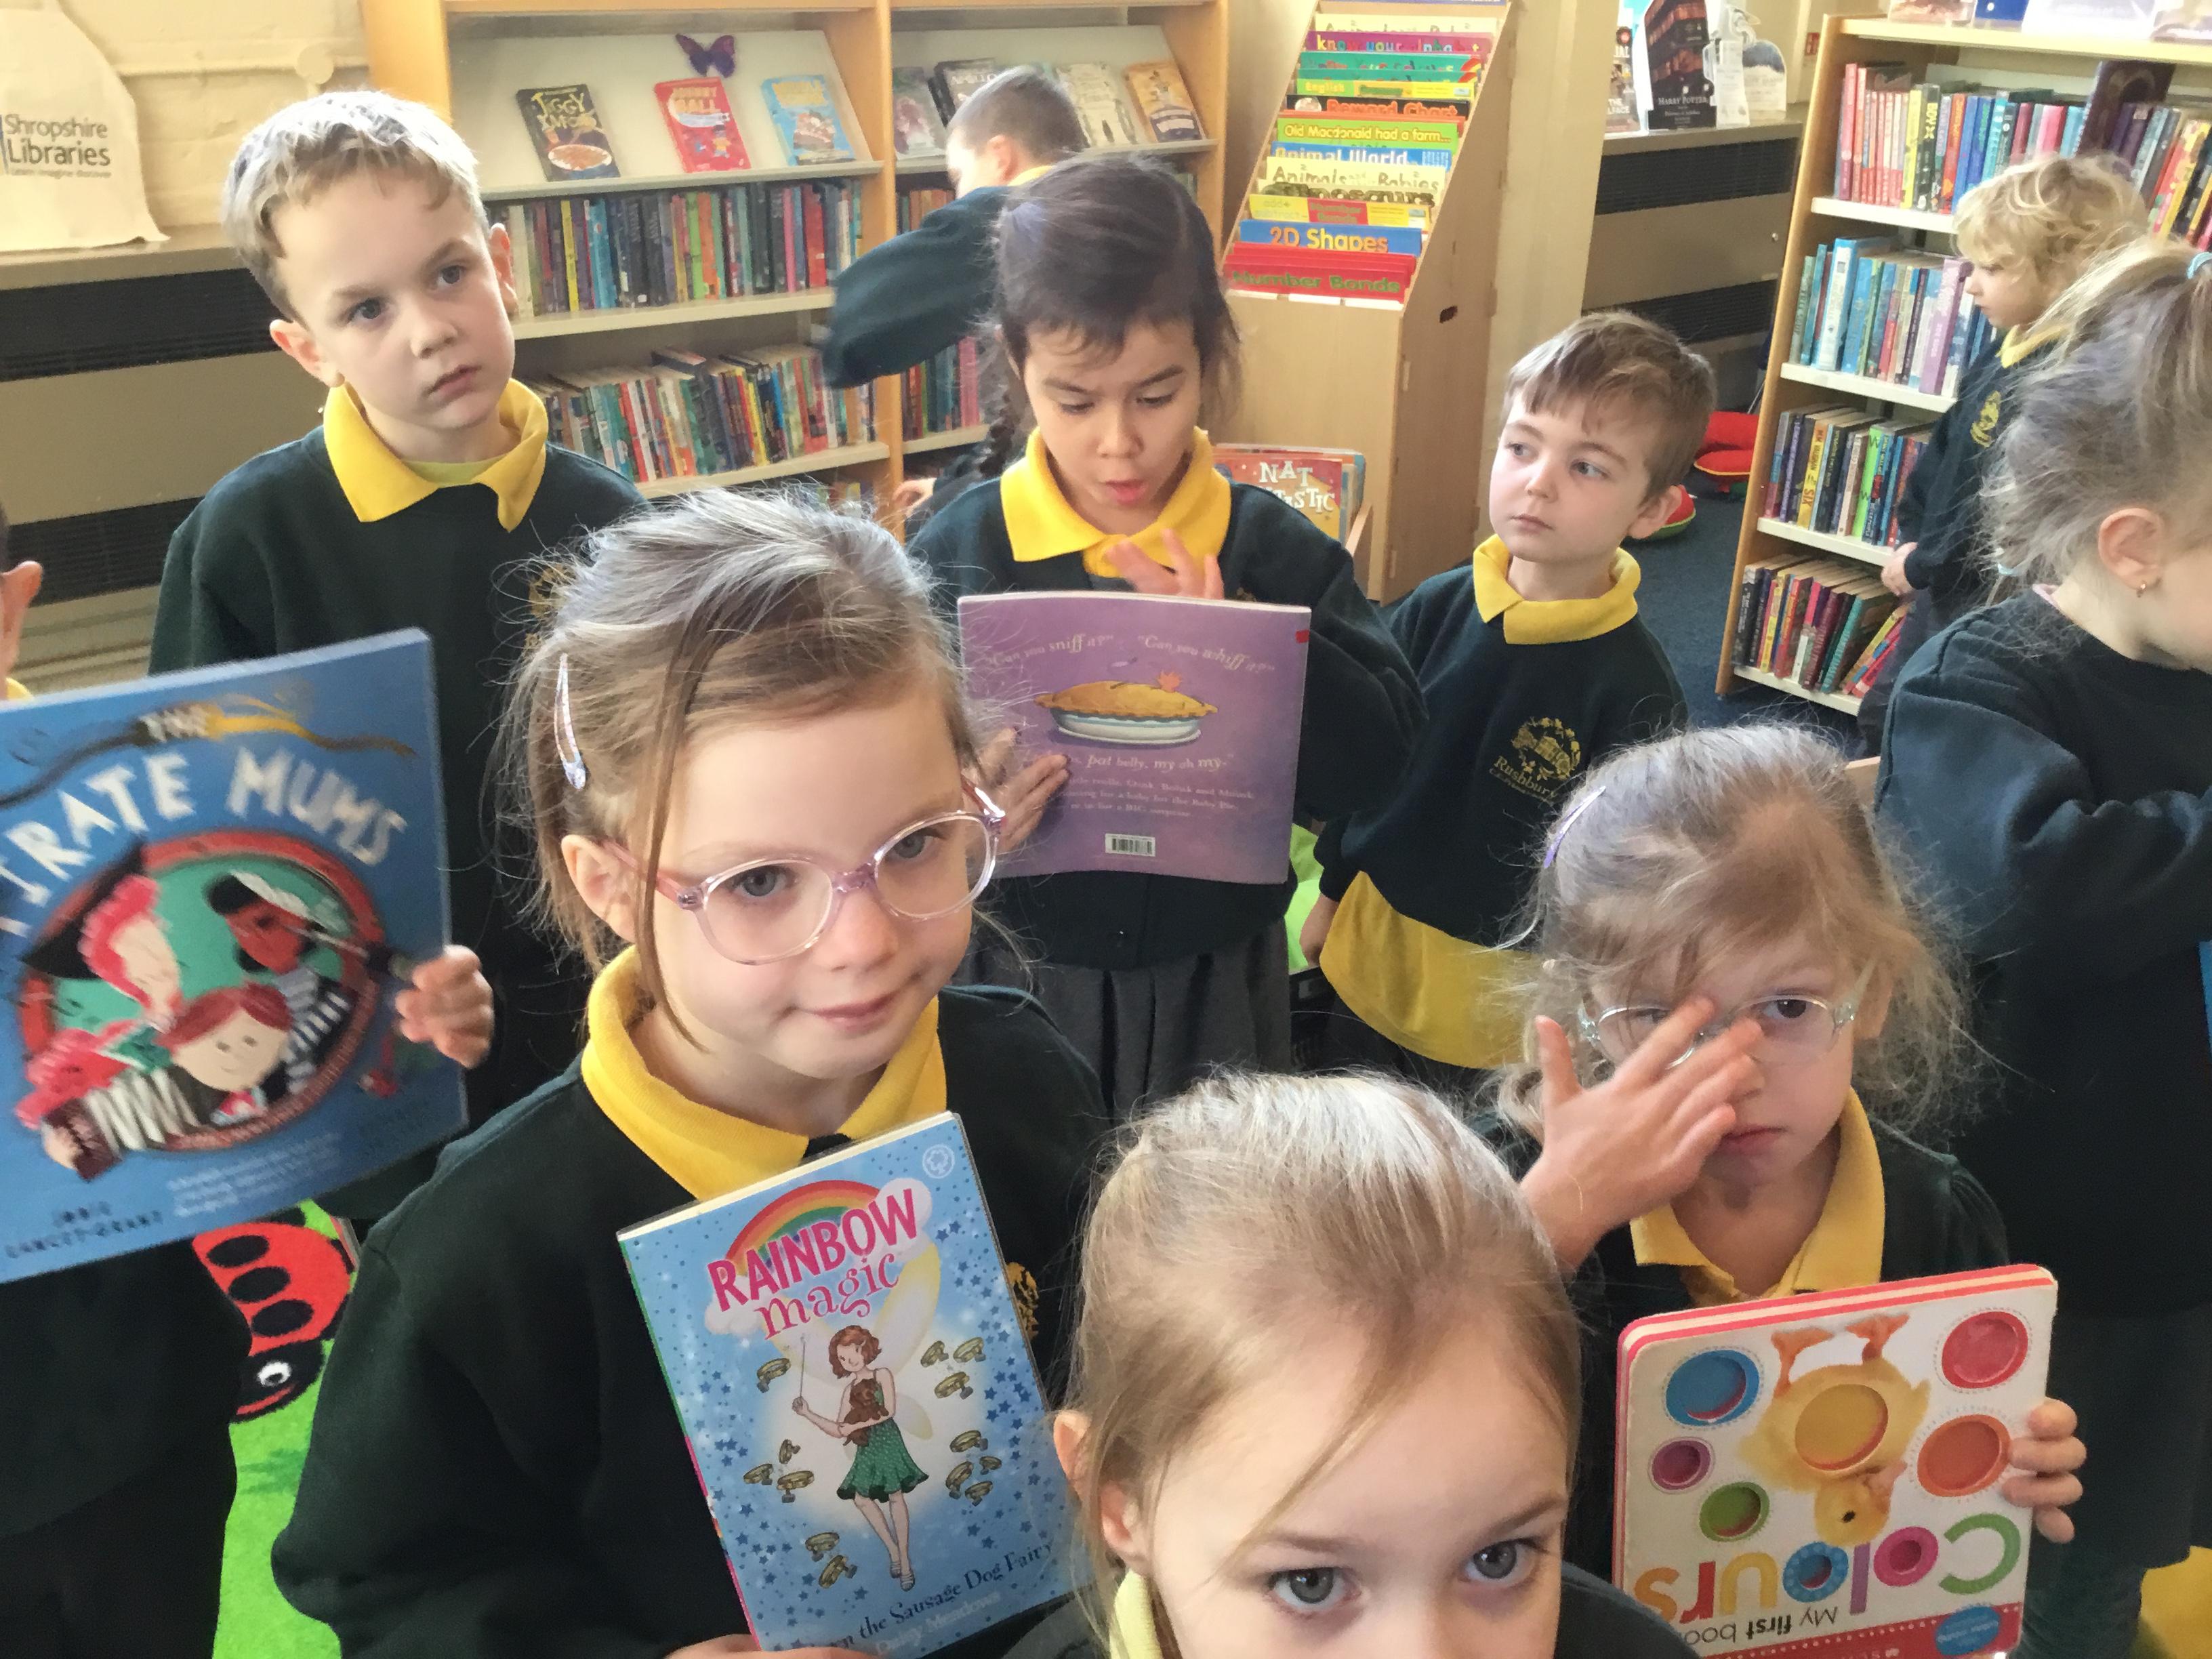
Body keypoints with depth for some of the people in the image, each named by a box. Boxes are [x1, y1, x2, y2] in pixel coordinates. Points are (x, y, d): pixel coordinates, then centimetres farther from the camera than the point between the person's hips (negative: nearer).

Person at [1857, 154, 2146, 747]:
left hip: (1995, 609, -10)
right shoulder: (2009, 350, 4)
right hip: (1945, 588, 10)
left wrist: (1923, 565, -15)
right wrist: (1910, 539, 3)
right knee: (1883, 715, 23)